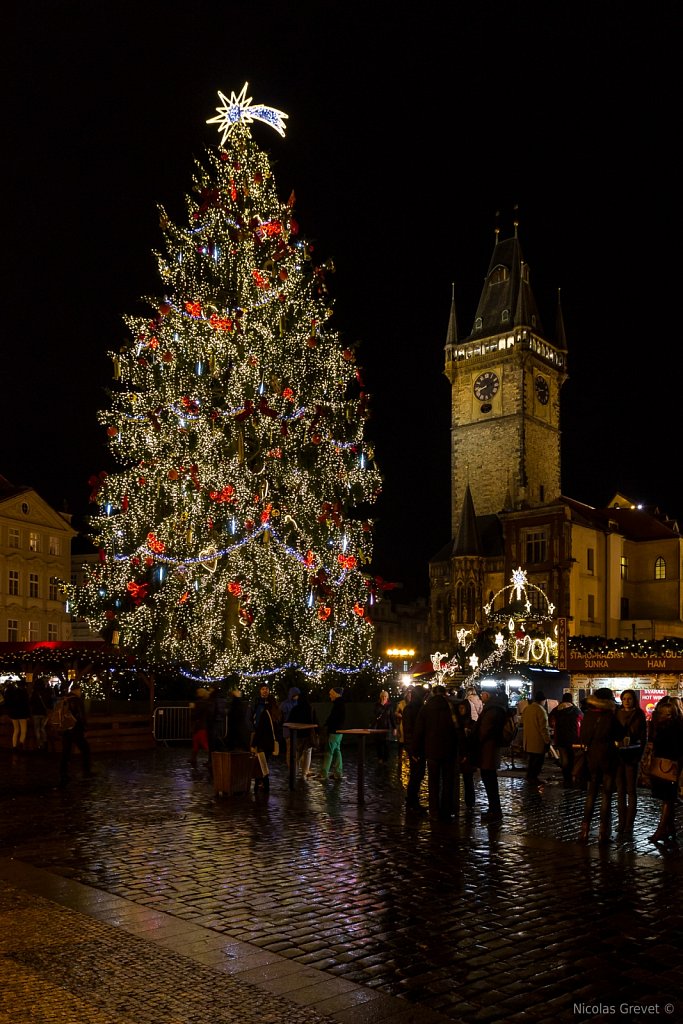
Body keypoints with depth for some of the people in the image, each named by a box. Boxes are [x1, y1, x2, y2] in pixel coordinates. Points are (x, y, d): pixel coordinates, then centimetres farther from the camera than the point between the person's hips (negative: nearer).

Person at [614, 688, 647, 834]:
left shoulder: (639, 715, 0)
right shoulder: (617, 714, 8)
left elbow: (643, 737, -2)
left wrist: (638, 755, -10)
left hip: (632, 756, -3)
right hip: (618, 754, 3)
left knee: (631, 790, 3)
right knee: (620, 789, 6)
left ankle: (629, 823, 6)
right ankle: (621, 822, 10)